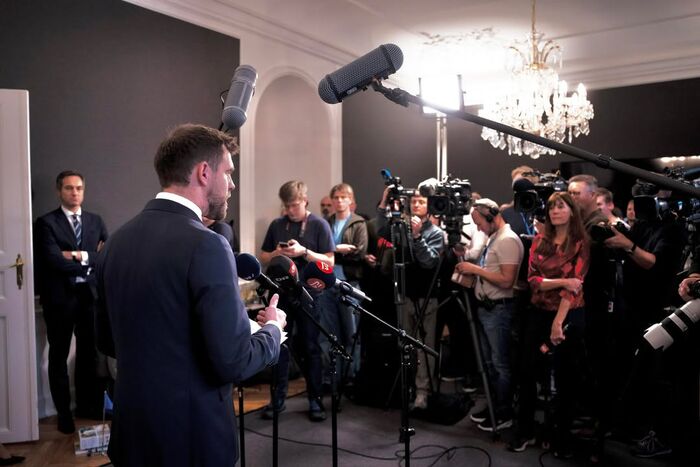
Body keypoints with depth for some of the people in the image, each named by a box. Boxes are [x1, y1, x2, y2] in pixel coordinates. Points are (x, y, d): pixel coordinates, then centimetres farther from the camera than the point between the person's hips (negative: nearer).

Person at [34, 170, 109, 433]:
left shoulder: (96, 221, 9)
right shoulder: (46, 223, -4)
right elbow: (54, 260, -16)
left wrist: (80, 256, -14)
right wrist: (91, 261, -9)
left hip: (90, 294, 3)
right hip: (60, 296, -3)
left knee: (88, 352, 12)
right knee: (59, 355, 8)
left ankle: (87, 404, 28)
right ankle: (63, 412, 20)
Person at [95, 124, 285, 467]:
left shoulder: (117, 240, 2)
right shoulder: (206, 246, -21)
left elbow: (107, 341, 11)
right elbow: (233, 362, -22)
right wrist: (272, 328, -3)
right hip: (192, 436, -6)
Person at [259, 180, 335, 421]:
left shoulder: (319, 225, -3)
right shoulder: (277, 225, 7)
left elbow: (329, 262, -7)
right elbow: (263, 258, 12)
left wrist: (303, 251, -20)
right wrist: (277, 253, -10)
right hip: (281, 293, 3)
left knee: (310, 348, 6)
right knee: (279, 347, 8)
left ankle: (316, 400, 17)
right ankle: (277, 399, 20)